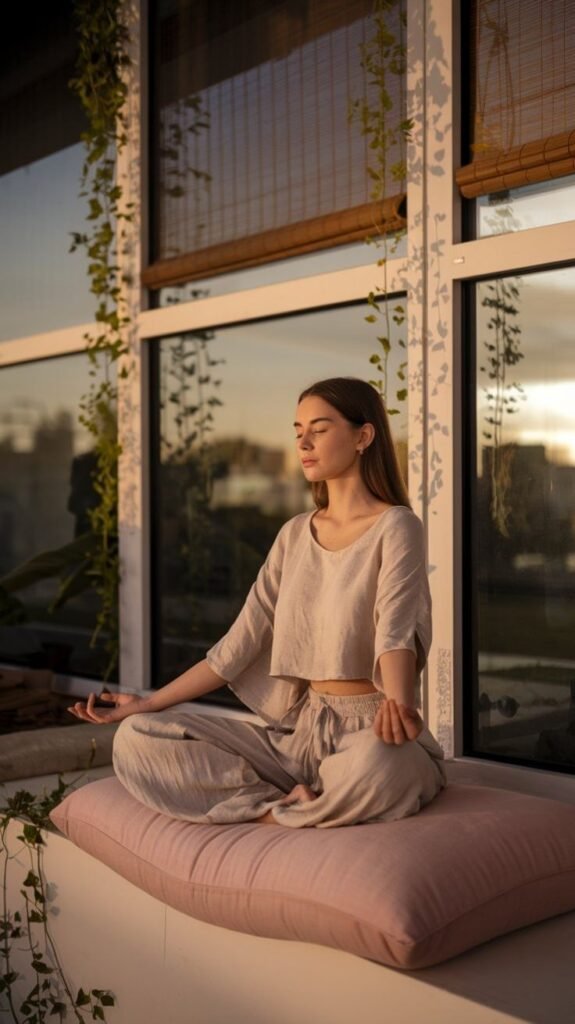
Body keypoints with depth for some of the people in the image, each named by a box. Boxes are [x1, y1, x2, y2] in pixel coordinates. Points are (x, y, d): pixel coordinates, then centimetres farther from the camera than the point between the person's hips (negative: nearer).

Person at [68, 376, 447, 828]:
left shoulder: (395, 526, -7)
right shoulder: (295, 534, 11)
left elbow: (397, 629, -25)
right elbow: (239, 644, 9)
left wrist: (398, 703, -47)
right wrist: (148, 703, 5)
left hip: (372, 732, -6)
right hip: (302, 729, 6)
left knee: (373, 766, -43)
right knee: (136, 738, -8)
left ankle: (280, 808, -13)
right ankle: (291, 804, -14)